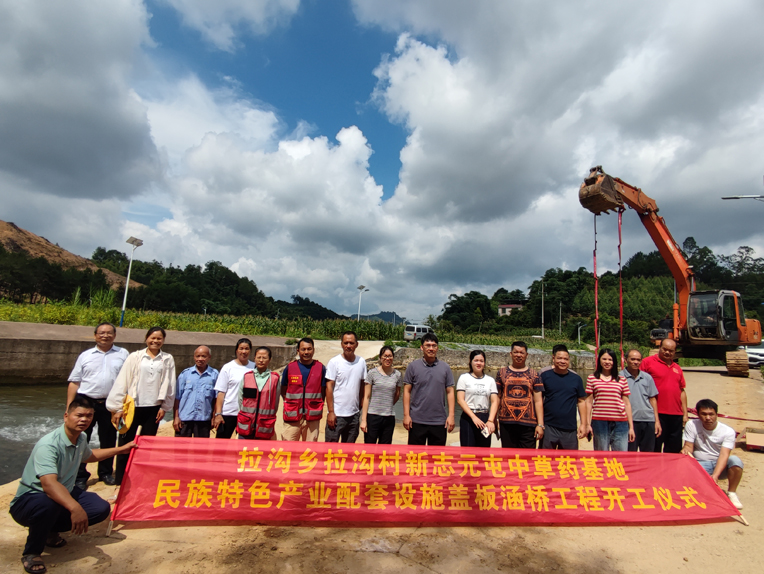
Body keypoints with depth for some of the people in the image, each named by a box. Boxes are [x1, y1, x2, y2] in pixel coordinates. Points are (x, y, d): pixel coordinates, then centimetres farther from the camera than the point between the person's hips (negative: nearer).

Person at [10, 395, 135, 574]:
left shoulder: (81, 438, -2)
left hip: (64, 494, 7)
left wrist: (120, 449, 24)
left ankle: (49, 530, 11)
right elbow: (49, 484, -42)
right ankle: (31, 552, -10)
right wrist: (75, 508, -53)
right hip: (29, 500, -7)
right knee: (48, 504, -40)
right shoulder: (48, 445, -28)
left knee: (101, 508, -12)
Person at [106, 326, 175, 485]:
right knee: (125, 444, 6)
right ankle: (119, 480, 20)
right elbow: (121, 382, -3)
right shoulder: (134, 357, -2)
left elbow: (169, 384, 3)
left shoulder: (168, 359, 1)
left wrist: (164, 407, 3)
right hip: (132, 406, -1)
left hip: (153, 408, 1)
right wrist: (117, 407, -5)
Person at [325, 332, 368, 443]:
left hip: (354, 414, 4)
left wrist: (361, 407, 7)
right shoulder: (334, 362, -7)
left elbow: (362, 385, 10)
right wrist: (331, 412, -11)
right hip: (337, 414, -4)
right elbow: (329, 387, -8)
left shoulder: (361, 362, 3)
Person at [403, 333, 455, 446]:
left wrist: (451, 415, -1)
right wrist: (406, 415, -4)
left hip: (439, 421, 1)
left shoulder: (445, 367, 5)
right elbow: (407, 391, 1)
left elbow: (450, 392, 6)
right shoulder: (413, 366, 1)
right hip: (417, 420, -1)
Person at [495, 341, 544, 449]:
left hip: (528, 424, 0)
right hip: (506, 423, 1)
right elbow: (497, 398, 8)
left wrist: (540, 424, -1)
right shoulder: (502, 373, 7)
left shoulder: (534, 375, 6)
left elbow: (538, 401, 4)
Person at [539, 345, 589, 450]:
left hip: (569, 429, 2)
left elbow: (581, 401, 9)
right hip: (548, 428, -2)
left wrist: (583, 424, 4)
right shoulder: (545, 376, -1)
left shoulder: (576, 379, 6)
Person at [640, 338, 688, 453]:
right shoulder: (648, 362, -5)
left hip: (676, 415, 6)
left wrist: (685, 413, 14)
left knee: (674, 450, 13)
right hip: (656, 414, -6)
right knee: (654, 449, 2)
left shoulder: (677, 368, 16)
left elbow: (682, 391, 19)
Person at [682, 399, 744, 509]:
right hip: (700, 465, -1)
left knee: (735, 460, -31)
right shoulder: (691, 425, -7)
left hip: (720, 467, 1)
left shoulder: (728, 431, -10)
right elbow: (689, 446, -5)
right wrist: (685, 450, -32)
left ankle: (731, 493, -10)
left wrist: (715, 475, -35)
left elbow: (724, 455, -21)